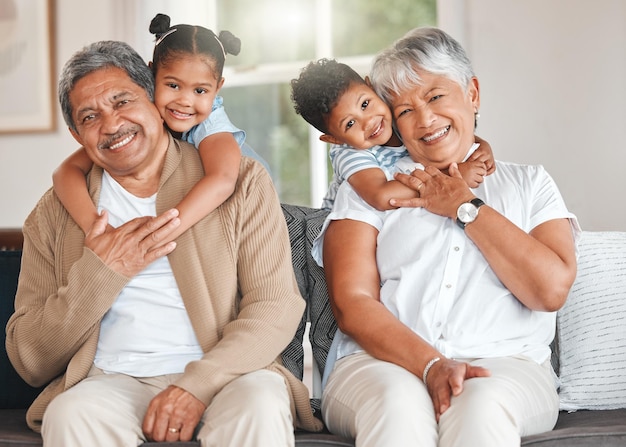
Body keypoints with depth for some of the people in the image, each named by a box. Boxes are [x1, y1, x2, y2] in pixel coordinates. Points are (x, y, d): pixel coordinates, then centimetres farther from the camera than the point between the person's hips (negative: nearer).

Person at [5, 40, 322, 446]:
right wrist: (99, 273, -7)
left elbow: (277, 305, -2)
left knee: (259, 408, -34)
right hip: (112, 382, 1)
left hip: (223, 375, -1)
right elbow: (29, 362, 8)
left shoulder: (242, 181, 9)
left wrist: (198, 384, -18)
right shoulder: (54, 214, 13)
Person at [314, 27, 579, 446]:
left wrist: (466, 208, 3)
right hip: (384, 363, 0)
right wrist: (431, 365, -16)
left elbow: (551, 289, -1)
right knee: (398, 401, -35)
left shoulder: (528, 184, 17)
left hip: (505, 365, 0)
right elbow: (352, 303, 0)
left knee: (482, 401, -35)